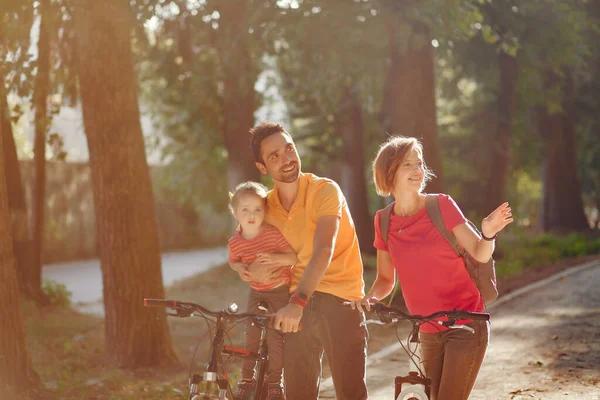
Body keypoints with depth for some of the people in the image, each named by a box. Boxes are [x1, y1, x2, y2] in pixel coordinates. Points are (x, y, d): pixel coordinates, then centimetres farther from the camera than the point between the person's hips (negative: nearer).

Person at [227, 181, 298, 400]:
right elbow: (233, 261, 10)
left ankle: (274, 382, 8)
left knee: (275, 336, -6)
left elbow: (294, 257, -18)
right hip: (256, 292, 3)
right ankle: (247, 380, 17)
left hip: (280, 291, -3)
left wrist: (275, 258, -36)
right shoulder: (235, 243, -11)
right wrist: (239, 268, -13)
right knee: (251, 335, 4)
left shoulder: (273, 233, -21)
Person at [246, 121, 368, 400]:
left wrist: (297, 302, -40)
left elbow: (323, 252, -27)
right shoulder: (266, 206, 5)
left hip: (340, 300, -5)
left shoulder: (324, 190, -12)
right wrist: (251, 270, -4)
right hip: (299, 304, 5)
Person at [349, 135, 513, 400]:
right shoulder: (384, 222, 1)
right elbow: (385, 279, 8)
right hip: (429, 333, 4)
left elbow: (480, 254, -11)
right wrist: (370, 297, -12)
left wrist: (488, 234, -32)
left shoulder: (442, 205, -8)